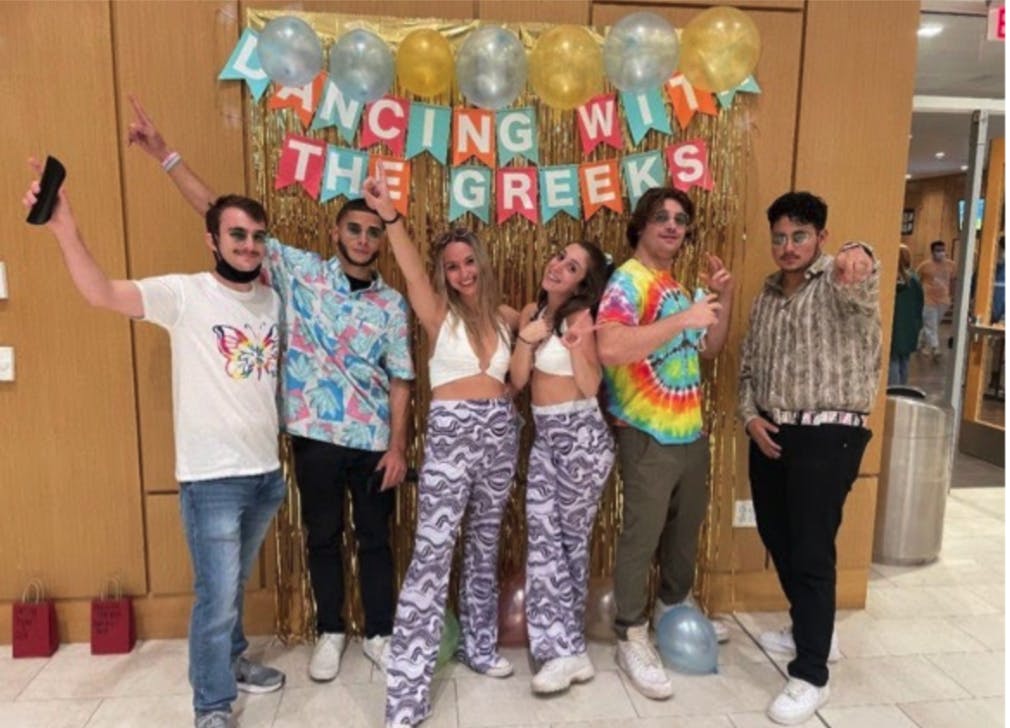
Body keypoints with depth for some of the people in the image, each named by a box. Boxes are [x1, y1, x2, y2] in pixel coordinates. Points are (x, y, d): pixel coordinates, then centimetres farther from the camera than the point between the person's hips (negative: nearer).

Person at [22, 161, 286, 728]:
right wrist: (66, 231, -38)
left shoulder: (273, 299, 5)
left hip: (266, 472, 5)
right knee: (217, 596, 3)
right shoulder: (185, 294, -11)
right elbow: (102, 294, -25)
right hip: (212, 478, -5)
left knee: (235, 584, 23)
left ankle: (231, 660, 45)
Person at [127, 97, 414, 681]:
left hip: (374, 440, 1)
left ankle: (380, 634, 29)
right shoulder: (301, 272, -2)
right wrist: (165, 155, -10)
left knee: (376, 539, 12)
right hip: (316, 435, 0)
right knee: (324, 537, 14)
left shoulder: (392, 304, 0)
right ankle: (331, 633, 33)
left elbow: (400, 380, 1)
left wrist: (398, 446, -5)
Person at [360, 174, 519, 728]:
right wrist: (389, 214, -33)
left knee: (484, 543, 16)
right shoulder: (438, 315, -2)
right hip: (451, 433, -4)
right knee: (432, 554, -9)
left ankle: (479, 645, 35)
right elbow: (411, 269, -19)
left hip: (500, 431, 5)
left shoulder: (505, 317, 10)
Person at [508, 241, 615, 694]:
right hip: (545, 436, 6)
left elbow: (591, 387, -14)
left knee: (571, 539, 4)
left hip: (581, 435, -6)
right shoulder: (532, 312, 8)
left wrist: (576, 348, -29)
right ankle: (565, 648, 8)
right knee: (543, 538, -1)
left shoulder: (580, 316, -10)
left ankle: (564, 646, 16)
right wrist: (526, 340, -11)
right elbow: (517, 381, 4)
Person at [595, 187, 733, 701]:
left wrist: (723, 299, 6)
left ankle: (673, 610, 42)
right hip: (647, 434, -9)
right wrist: (684, 318, -28)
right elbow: (610, 349, -31)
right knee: (642, 533, -1)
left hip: (690, 429, 9)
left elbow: (709, 349, 20)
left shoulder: (678, 287, 13)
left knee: (686, 526, 21)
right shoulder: (628, 281, -14)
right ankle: (631, 639, 15)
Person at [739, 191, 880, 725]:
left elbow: (861, 285, -35)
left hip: (828, 435, -7)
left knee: (812, 552, -4)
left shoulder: (839, 285, -8)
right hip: (771, 434, 7)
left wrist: (857, 260, -59)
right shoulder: (767, 295, 12)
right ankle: (812, 631, 39)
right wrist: (751, 416, -1)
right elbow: (748, 366, 16)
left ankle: (811, 676, 10)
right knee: (777, 539, 17)